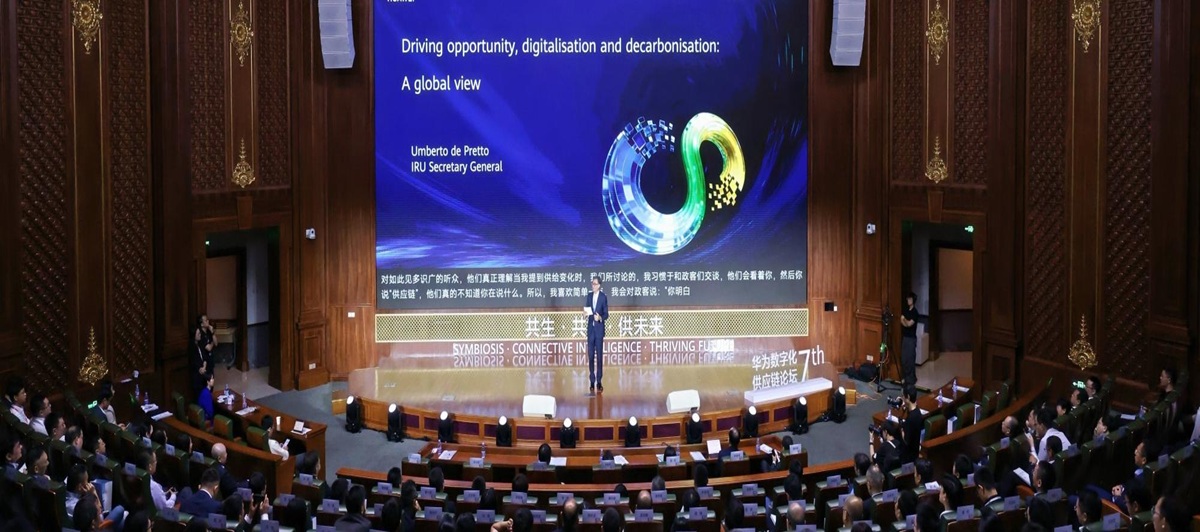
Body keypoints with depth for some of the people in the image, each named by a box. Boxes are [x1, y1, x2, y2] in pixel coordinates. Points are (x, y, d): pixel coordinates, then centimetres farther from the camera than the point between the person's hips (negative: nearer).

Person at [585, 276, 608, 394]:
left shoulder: (603, 297, -6)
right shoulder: (589, 296, 10)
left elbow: (606, 314, -5)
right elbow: (587, 310, 13)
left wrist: (600, 318, -25)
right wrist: (585, 312, -9)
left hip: (599, 328, -4)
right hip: (591, 328, 4)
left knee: (599, 355, -2)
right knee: (590, 355, 3)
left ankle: (599, 382, 3)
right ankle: (592, 382, 8)